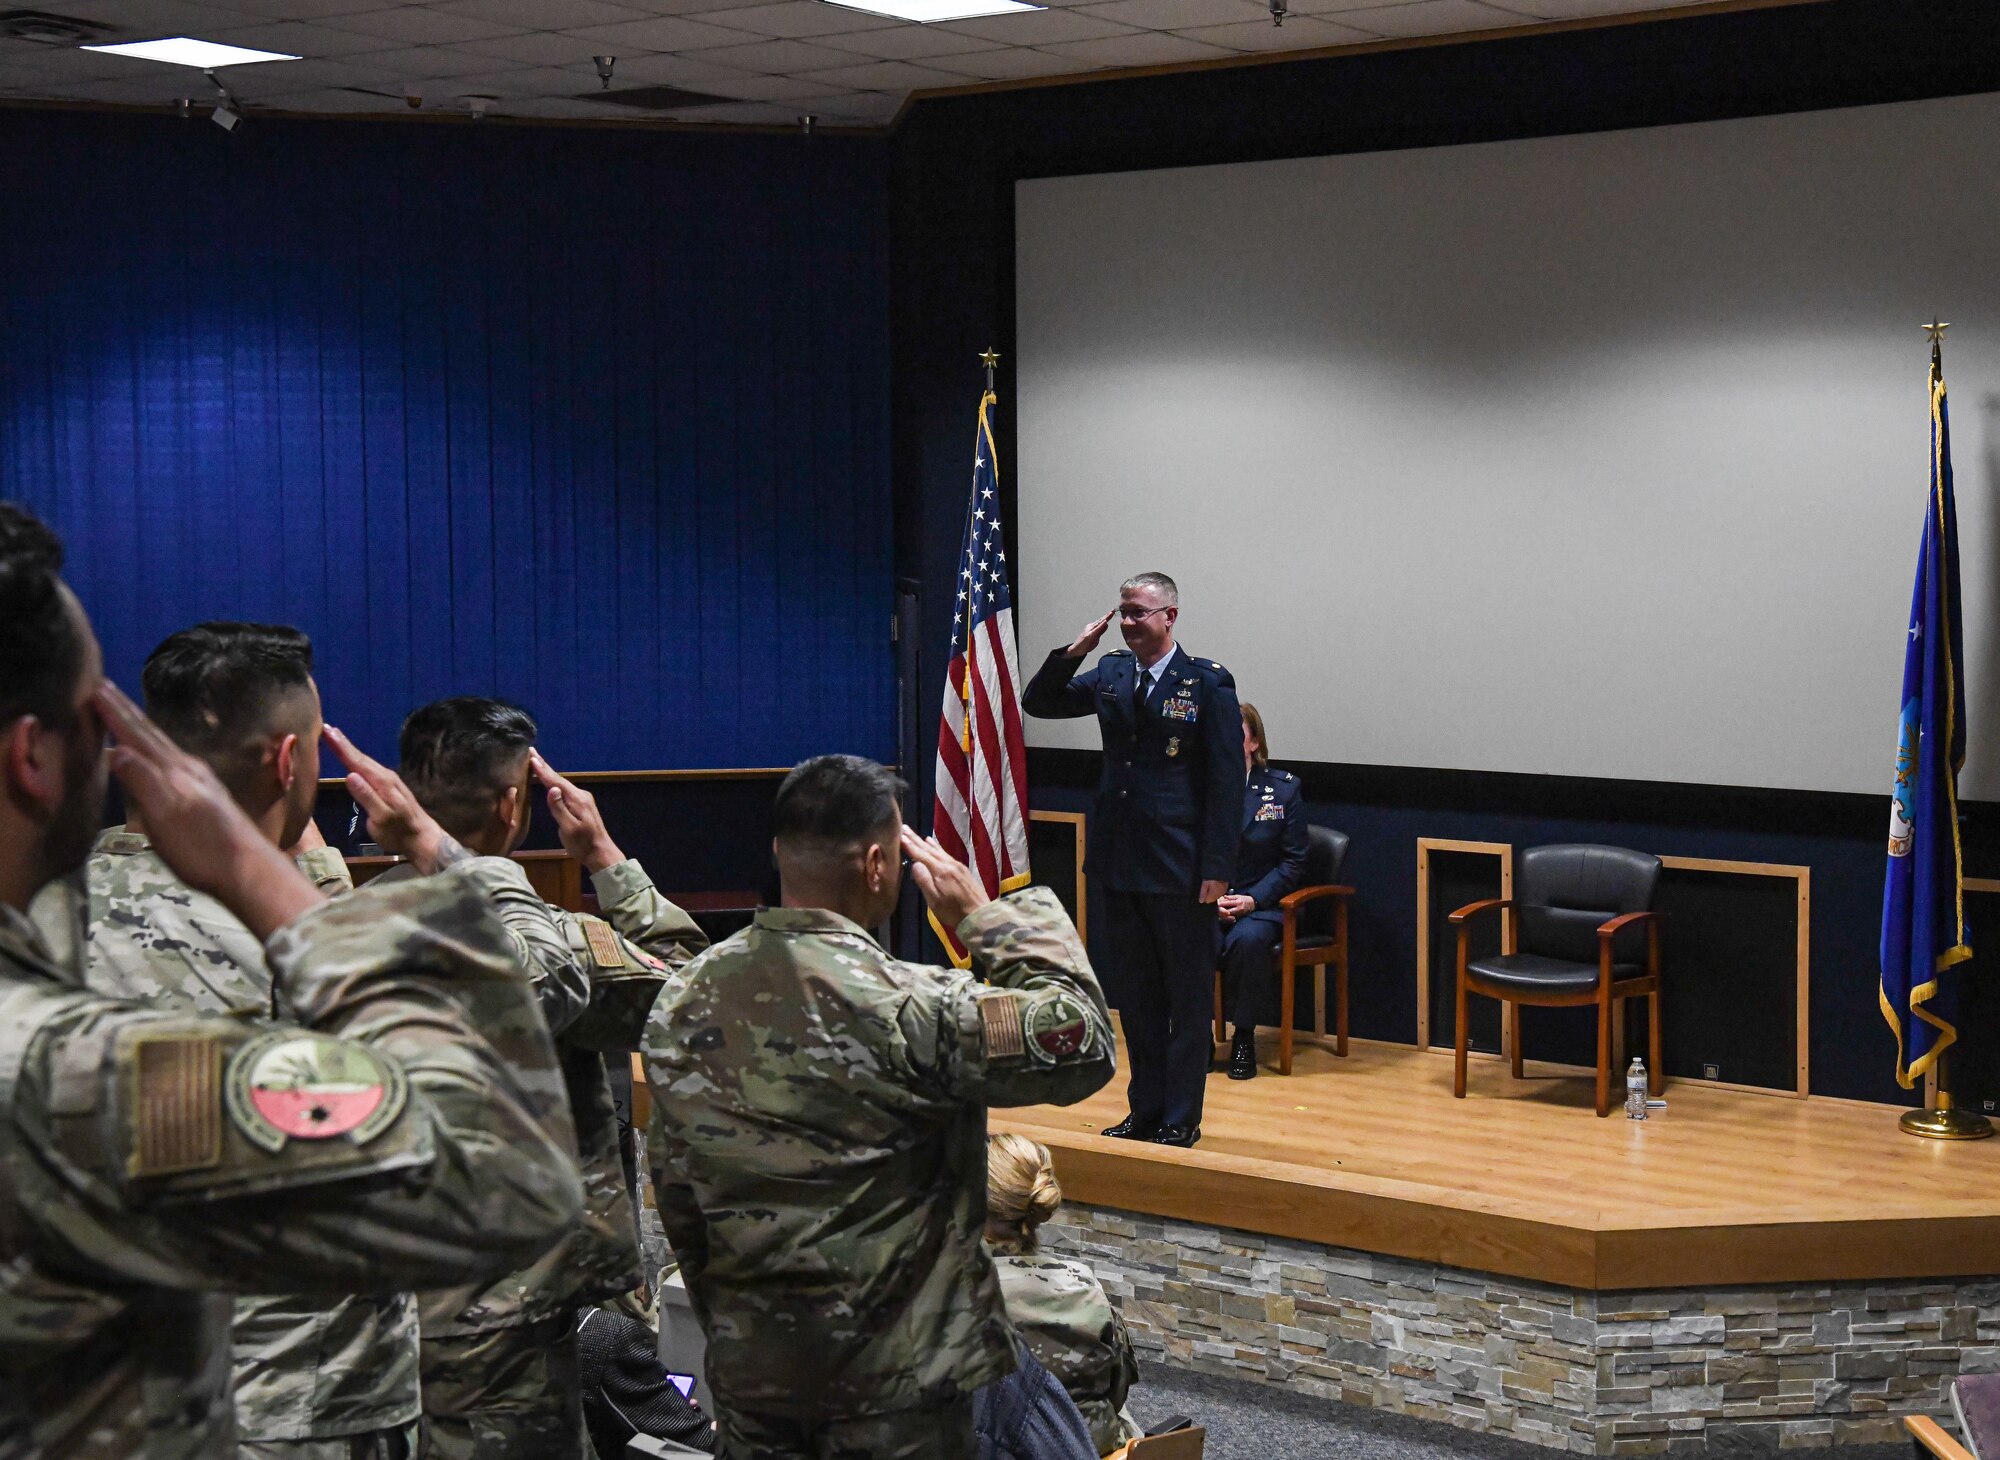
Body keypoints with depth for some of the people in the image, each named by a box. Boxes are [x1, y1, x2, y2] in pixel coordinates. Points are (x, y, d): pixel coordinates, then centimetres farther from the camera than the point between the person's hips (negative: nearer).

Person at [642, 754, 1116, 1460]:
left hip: (747, 1370, 6)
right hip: (895, 1377, -5)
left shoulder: (684, 1002, -2)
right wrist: (985, 917, -9)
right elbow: (1082, 1045, -17)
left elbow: (675, 1195, 6)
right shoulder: (907, 1008, -22)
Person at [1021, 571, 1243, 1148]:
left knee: (1188, 997, 4)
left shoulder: (1207, 683, -8)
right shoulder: (1111, 673, 8)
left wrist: (1216, 867, -14)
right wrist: (1072, 653, -4)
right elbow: (1037, 704, 14)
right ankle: (1145, 1110, 25)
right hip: (1121, 862, 6)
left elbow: (1226, 780, -9)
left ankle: (1180, 1120, 13)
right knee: (1137, 996, 14)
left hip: (1180, 868, -6)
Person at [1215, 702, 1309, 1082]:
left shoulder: (1285, 788, 2)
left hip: (1261, 904, -1)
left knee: (1248, 938, -34)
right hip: (1204, 902, 2)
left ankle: (1244, 1037, -17)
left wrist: (1253, 899, -13)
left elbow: (1293, 861, 1)